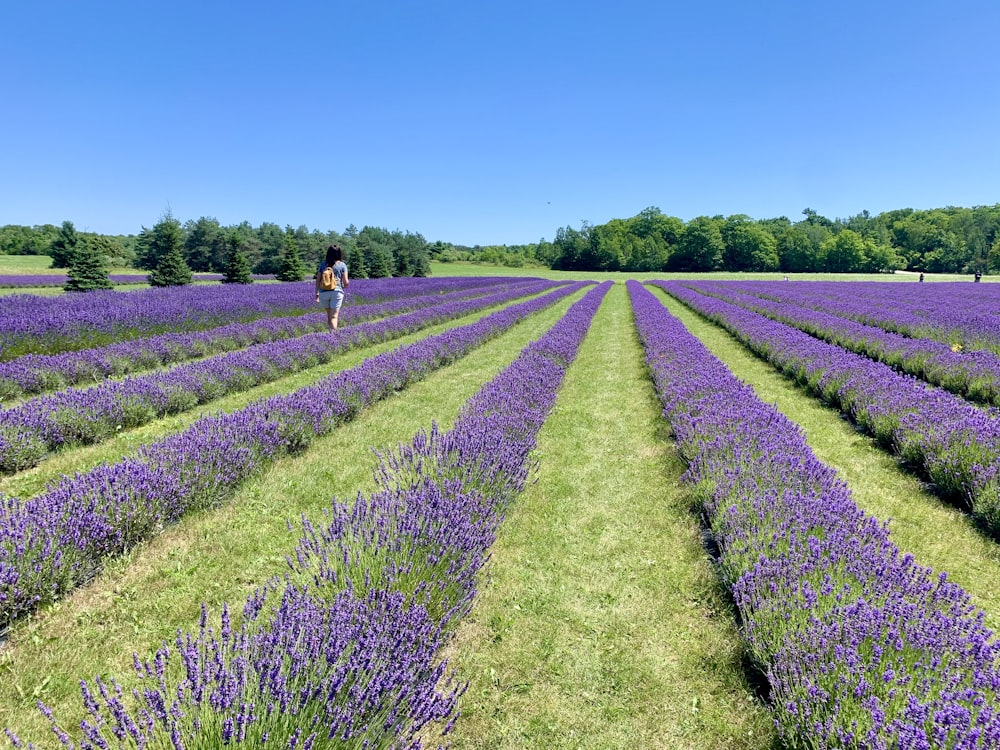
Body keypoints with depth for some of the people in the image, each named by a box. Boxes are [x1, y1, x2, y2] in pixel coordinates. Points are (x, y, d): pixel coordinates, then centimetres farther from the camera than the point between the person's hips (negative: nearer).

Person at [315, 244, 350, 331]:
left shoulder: (323, 264, 7)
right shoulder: (342, 265, 0)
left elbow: (317, 280, 4)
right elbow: (346, 282, -3)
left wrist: (316, 294, 10)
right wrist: (344, 287, 19)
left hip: (323, 292, 3)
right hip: (337, 292, -3)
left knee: (329, 314, 18)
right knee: (334, 316, -4)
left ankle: (331, 332, 26)